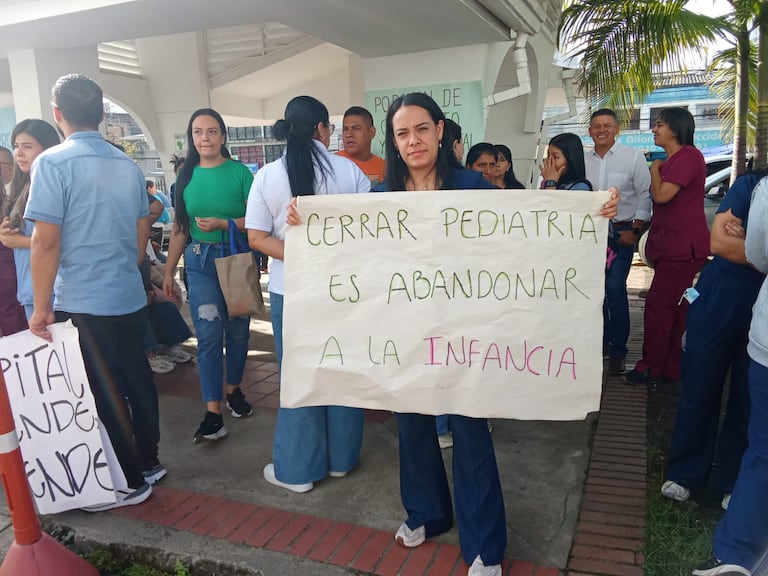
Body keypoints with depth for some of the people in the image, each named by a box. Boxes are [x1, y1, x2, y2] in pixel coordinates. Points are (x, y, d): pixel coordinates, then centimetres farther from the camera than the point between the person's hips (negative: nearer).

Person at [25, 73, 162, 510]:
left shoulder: (53, 163, -12)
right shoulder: (128, 165, 7)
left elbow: (46, 242, -16)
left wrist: (42, 307, -8)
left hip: (83, 304, -6)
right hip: (130, 297, 6)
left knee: (105, 394, 5)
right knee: (137, 380, 16)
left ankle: (131, 482, 16)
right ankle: (149, 461, 30)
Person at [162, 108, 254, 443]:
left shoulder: (239, 172, -4)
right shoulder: (186, 176, 6)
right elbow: (179, 229, 10)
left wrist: (223, 223, -19)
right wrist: (168, 271, 10)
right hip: (200, 262, 2)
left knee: (237, 330, 10)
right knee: (208, 335, -3)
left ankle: (233, 390, 32)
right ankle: (213, 413, 1)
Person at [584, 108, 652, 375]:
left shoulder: (633, 156, -2)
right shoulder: (582, 160, 7)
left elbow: (645, 196, -4)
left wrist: (635, 230, -10)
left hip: (621, 231, -4)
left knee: (614, 288, -12)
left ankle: (617, 351, 0)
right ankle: (601, 341, 25)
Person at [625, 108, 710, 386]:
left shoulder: (689, 156, -13)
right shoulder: (670, 161, 18)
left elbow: (662, 195, -20)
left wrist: (655, 169, -6)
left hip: (683, 246, -10)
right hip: (672, 246, 10)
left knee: (658, 306, -7)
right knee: (674, 307, 12)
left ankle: (650, 369, 2)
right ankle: (672, 368, 20)